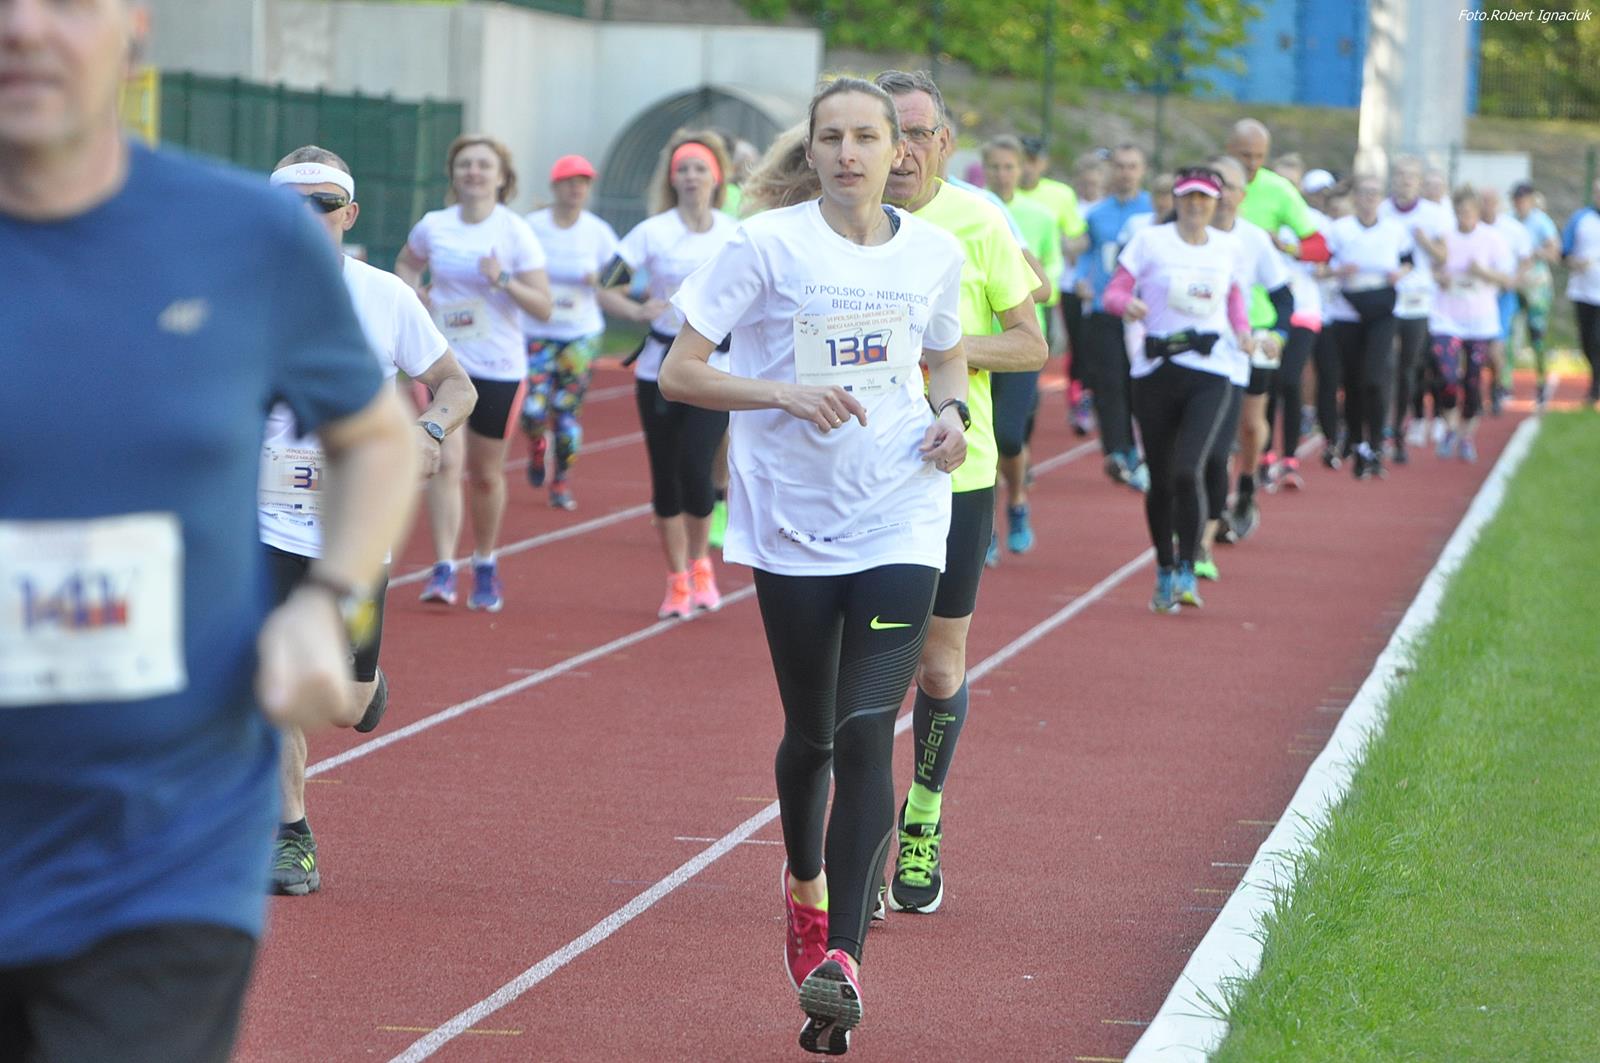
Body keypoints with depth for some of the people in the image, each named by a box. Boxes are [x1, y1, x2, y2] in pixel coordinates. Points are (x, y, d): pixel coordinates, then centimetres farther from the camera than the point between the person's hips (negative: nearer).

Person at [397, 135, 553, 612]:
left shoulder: (516, 232, -6)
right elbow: (406, 263, 23)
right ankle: (443, 569, -19)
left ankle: (485, 565, 31)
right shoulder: (433, 226, 0)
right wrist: (412, 288, 1)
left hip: (499, 367, -1)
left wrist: (504, 281, -24)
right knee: (447, 460, -16)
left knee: (486, 474, 10)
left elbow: (544, 308, -8)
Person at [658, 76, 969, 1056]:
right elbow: (680, 372, -7)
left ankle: (842, 958, -15)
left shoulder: (935, 253, 5)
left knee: (867, 734, -12)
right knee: (811, 735, 12)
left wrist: (952, 411, 2)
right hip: (792, 524, -1)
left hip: (900, 524, 1)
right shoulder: (768, 243, -5)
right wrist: (786, 394, -21)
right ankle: (804, 885, 42)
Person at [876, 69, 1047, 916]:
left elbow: (1031, 345, 1)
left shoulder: (977, 223, -2)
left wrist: (955, 347, -17)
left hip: (955, 472, 0)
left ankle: (924, 822, 27)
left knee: (939, 669, 7)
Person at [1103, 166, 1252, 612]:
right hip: (1156, 369, 0)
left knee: (1187, 471, -17)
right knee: (1160, 479, 5)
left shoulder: (1228, 247, 9)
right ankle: (1164, 571, 23)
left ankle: (1188, 571, -6)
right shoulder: (1150, 241, 1)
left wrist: (1243, 330, 5)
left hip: (1210, 372, 0)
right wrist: (1128, 303, -23)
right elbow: (1114, 291, -1)